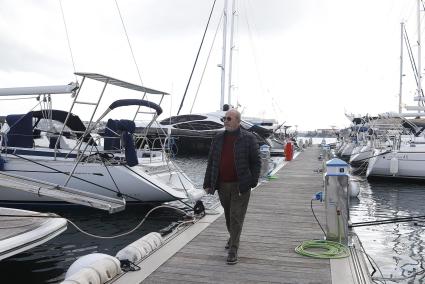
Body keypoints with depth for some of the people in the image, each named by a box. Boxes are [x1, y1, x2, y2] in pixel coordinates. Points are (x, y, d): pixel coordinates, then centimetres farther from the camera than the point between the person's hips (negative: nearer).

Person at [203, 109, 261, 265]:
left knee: (236, 217, -4)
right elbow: (211, 162, 10)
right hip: (222, 185, 5)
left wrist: (253, 181, -9)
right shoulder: (218, 138, 7)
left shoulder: (248, 139, -6)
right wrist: (208, 183, 7)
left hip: (240, 186, -4)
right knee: (228, 215, 19)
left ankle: (233, 250, 3)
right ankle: (233, 237, 44)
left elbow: (256, 162, -3)